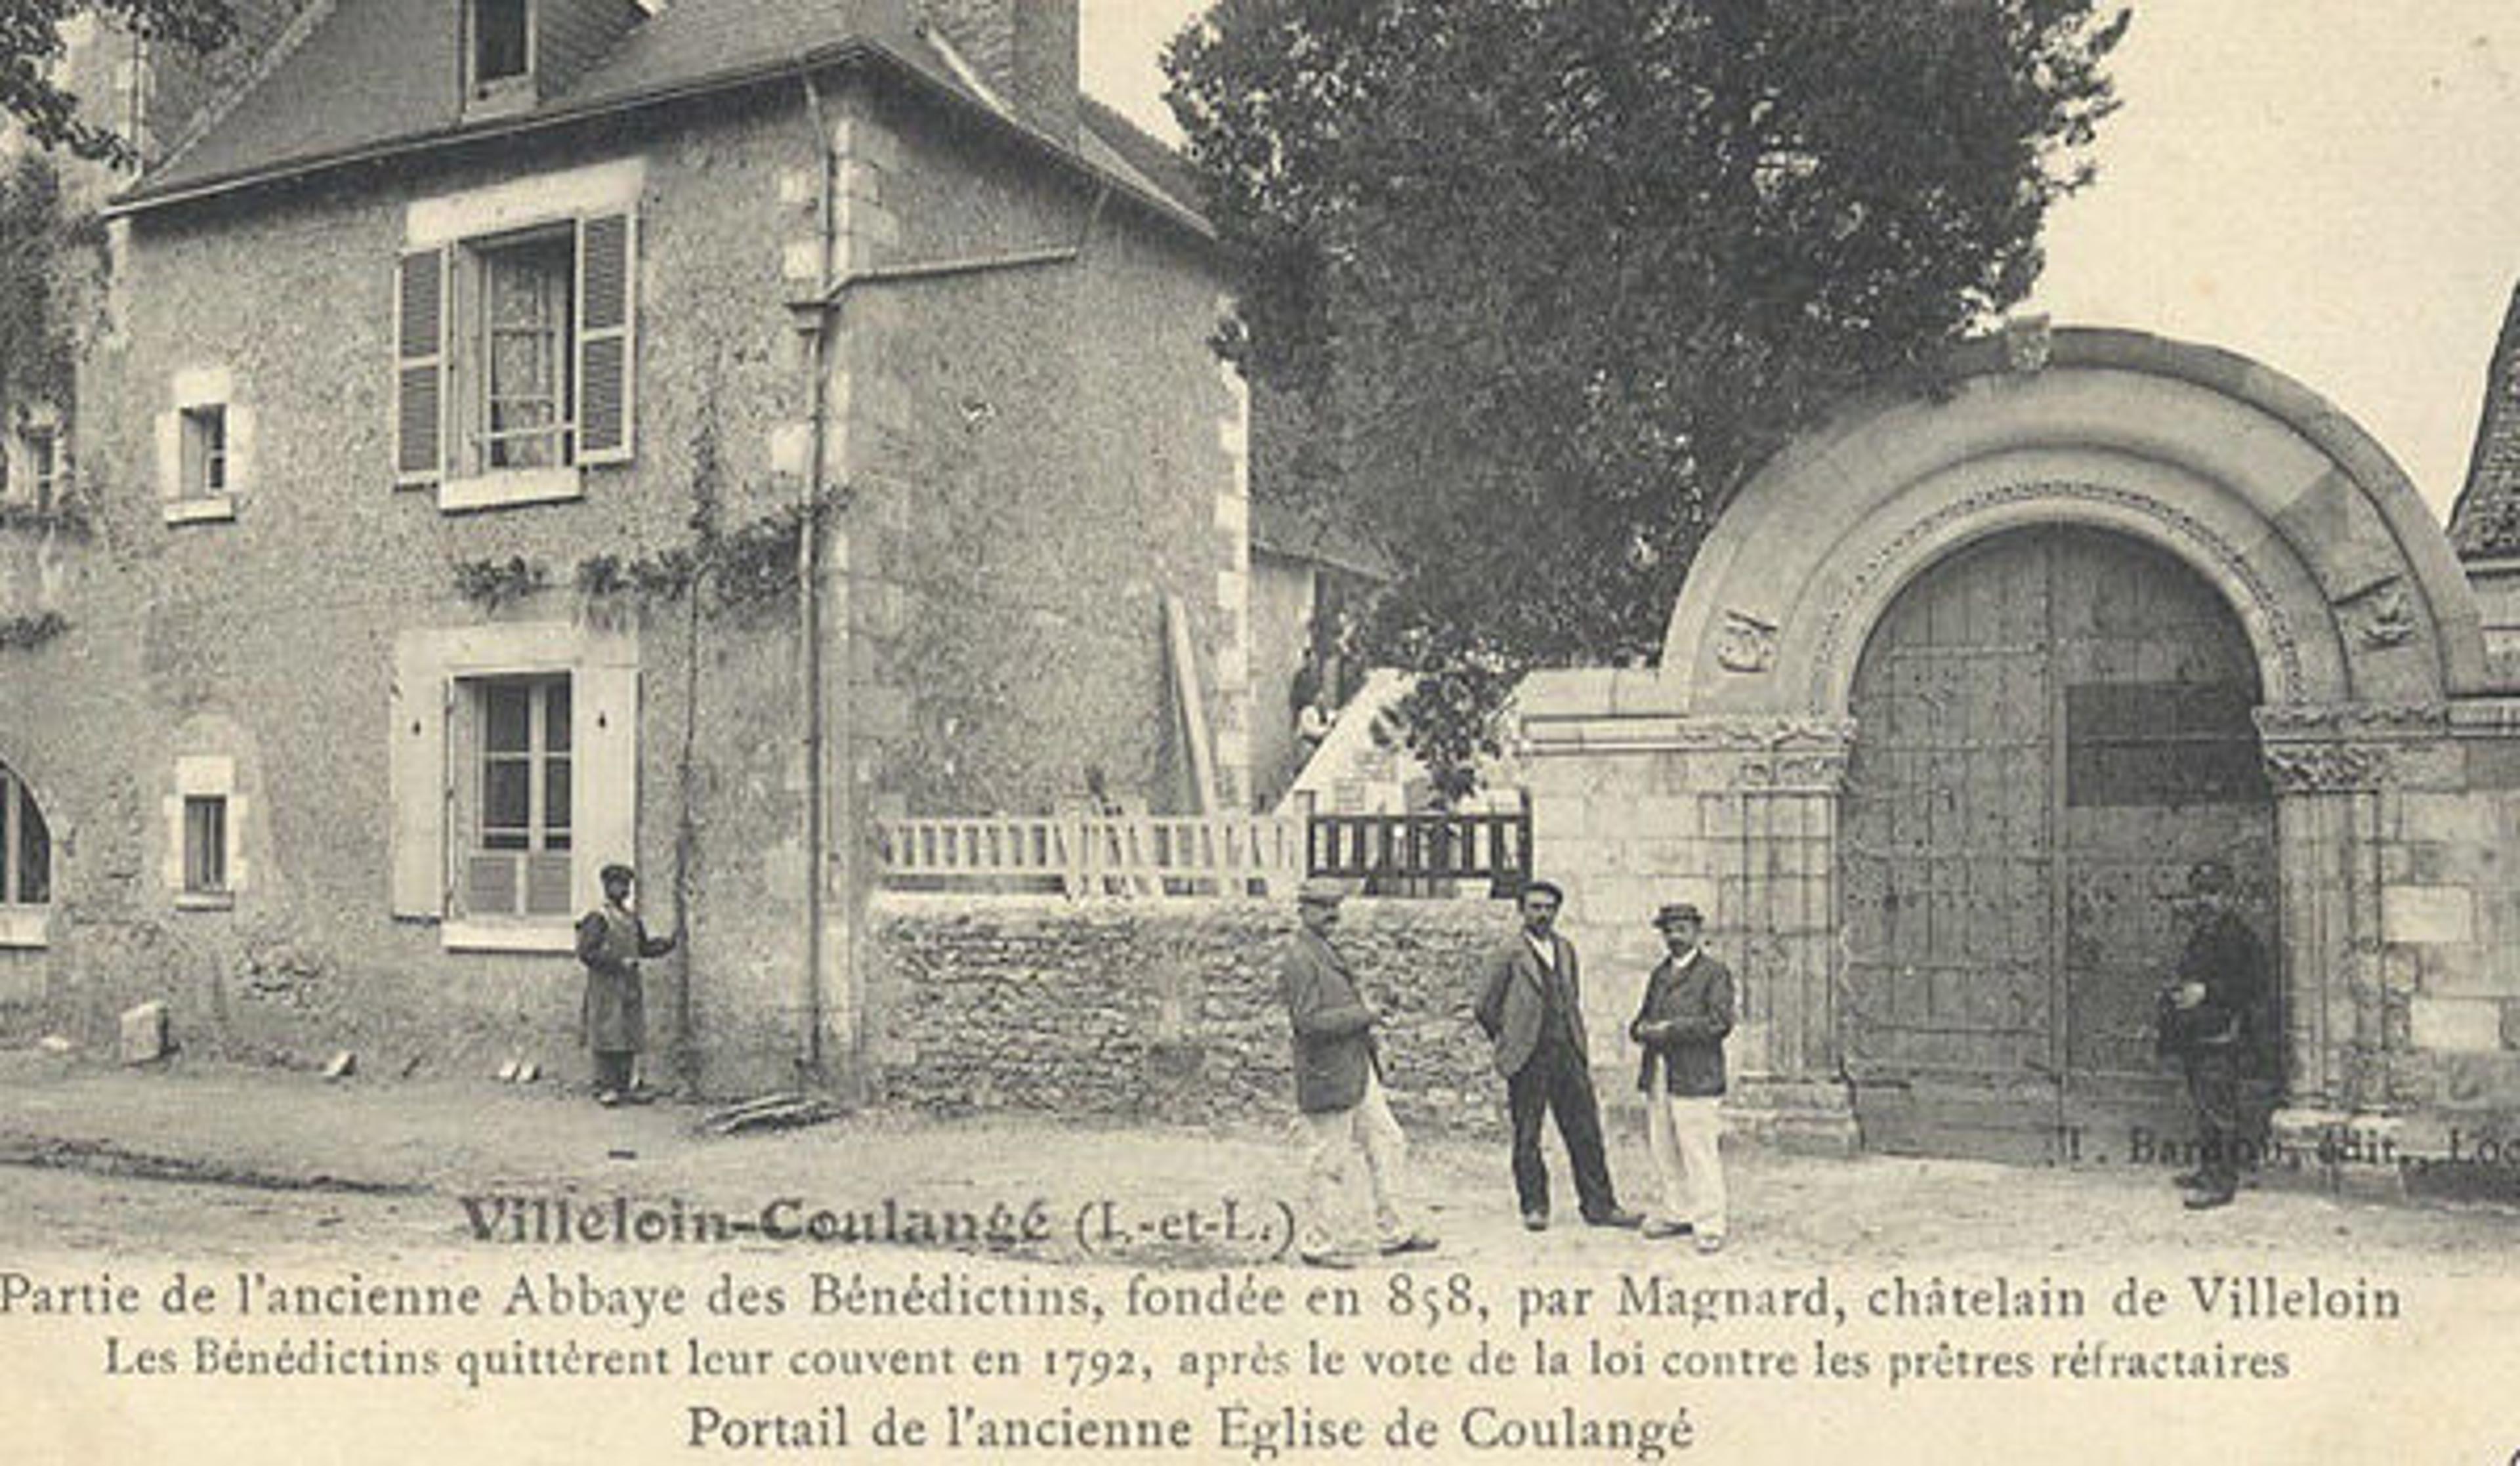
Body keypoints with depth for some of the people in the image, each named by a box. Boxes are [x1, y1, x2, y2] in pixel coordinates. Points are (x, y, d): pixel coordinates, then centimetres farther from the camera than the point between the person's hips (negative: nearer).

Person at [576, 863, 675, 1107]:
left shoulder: (633, 919, 14)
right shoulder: (598, 919, -8)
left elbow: (644, 947, 21)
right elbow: (586, 952, -14)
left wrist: (668, 943, 4)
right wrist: (619, 963, -19)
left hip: (630, 986, 7)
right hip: (606, 987, -7)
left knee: (631, 1038, 6)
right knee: (607, 1039, -5)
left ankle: (623, 1086, 13)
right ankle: (604, 1088, 0)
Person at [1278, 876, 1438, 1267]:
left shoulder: (1326, 950, 15)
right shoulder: (1297, 957, -17)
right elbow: (1308, 1021, -24)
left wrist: (1369, 1043, 15)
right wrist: (1364, 1015, -16)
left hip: (1359, 1070, 10)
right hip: (1327, 1076, -10)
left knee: (1388, 1144, 13)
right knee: (1327, 1161, 0)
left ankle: (1391, 1232, 23)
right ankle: (1314, 1243, 14)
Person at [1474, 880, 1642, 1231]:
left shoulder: (1565, 949, 13)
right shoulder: (1508, 953, -6)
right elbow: (1484, 1007, -2)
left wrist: (1580, 1046, 16)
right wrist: (1511, 1040, 6)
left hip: (1568, 1053, 5)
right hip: (1527, 1059, -5)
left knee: (1586, 1132, 5)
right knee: (1527, 1137, 2)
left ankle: (1599, 1206, 12)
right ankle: (1534, 1207, 15)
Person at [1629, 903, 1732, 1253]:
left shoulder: (1715, 973, -2)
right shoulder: (1660, 973, 19)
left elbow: (1720, 1023, -12)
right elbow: (1643, 1017, 23)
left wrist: (1671, 1030, -15)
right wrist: (1641, 1030, -1)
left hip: (1696, 1079, -7)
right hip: (1657, 1078, 7)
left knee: (1701, 1155, -6)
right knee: (1663, 1151, 10)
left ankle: (1710, 1226, 1)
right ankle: (1679, 1214, 22)